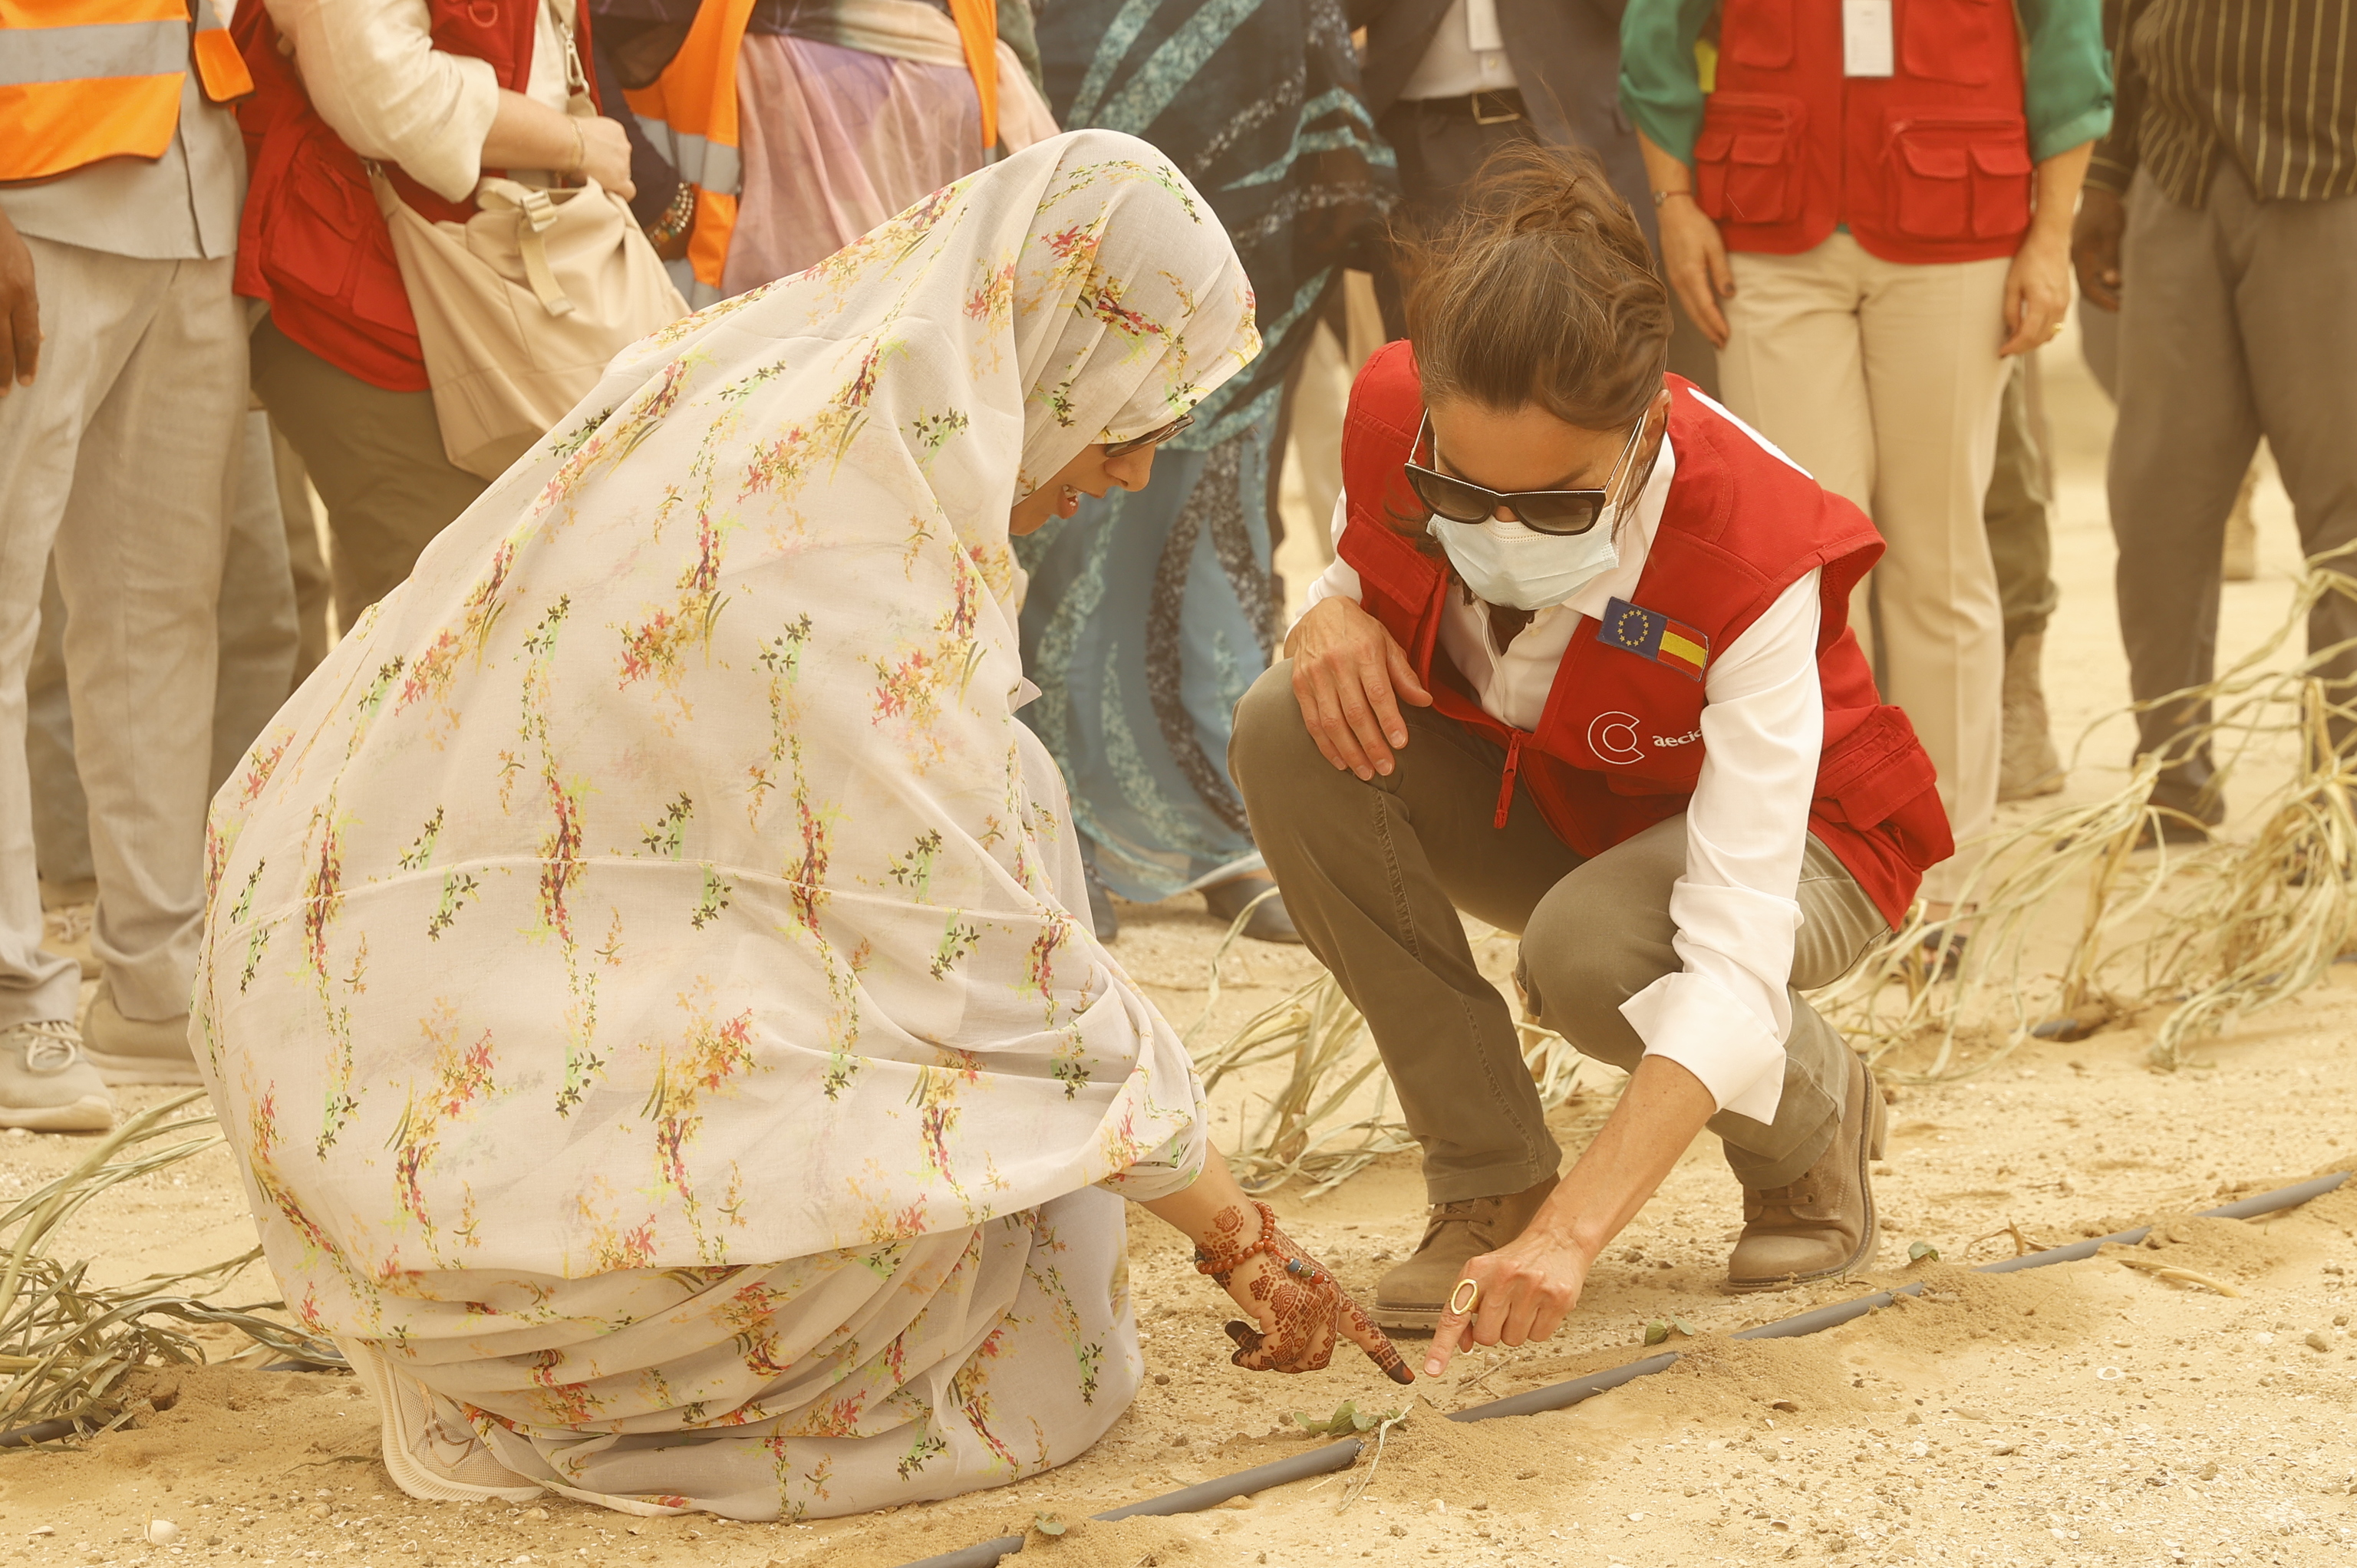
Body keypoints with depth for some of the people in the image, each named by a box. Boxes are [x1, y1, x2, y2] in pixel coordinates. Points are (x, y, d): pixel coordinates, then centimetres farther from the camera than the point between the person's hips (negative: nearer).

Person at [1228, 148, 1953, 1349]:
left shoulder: (1750, 563, -37)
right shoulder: (1392, 421, -25)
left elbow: (1733, 965, -43)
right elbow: (1357, 583, 1)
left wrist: (1572, 1234, -53)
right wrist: (1331, 623, -27)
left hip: (1781, 843, -5)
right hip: (1541, 801, 5)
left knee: (1592, 947, -39)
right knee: (1287, 732, -25)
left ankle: (1815, 1120, -1)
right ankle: (1488, 1183, -13)